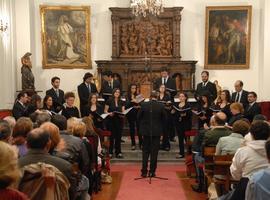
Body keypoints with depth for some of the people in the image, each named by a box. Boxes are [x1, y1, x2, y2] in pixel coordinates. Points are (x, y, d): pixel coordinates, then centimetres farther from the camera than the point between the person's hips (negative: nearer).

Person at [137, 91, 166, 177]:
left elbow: (139, 117, 0)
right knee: (154, 152, 6)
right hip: (157, 131, 0)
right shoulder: (161, 106, -7)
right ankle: (152, 172, 9)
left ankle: (144, 171, 9)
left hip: (146, 131, 1)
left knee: (145, 152, 10)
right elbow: (164, 118, 0)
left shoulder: (144, 105, -7)